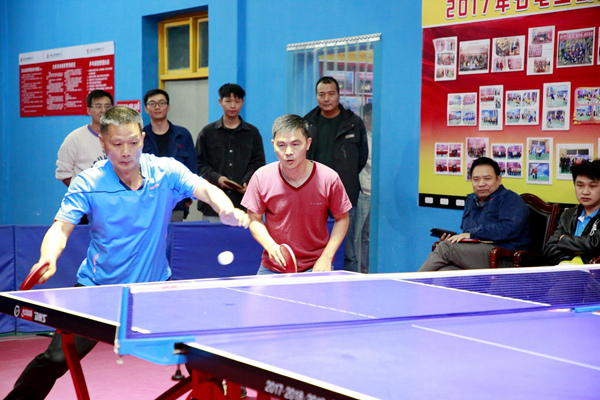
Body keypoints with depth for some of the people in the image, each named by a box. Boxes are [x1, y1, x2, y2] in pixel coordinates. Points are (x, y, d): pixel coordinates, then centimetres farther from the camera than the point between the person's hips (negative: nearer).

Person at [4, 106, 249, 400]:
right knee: (56, 359, -10)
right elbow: (61, 227, -15)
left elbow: (206, 189, -19)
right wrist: (48, 259, -36)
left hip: (155, 285, 2)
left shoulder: (166, 171, -7)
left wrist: (227, 210, -42)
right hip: (98, 287, -1)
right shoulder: (88, 183, -9)